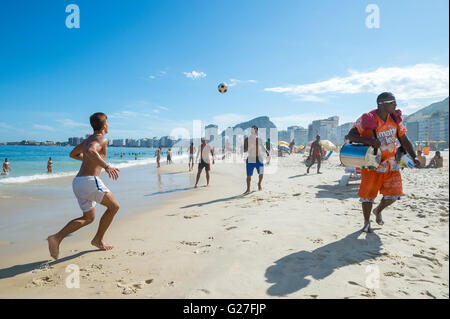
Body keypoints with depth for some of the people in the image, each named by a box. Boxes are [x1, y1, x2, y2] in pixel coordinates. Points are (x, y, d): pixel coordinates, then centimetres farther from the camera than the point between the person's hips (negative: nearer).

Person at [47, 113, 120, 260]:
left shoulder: (88, 139, 21)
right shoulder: (102, 139, -7)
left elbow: (73, 154, 35)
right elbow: (90, 151, -29)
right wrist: (106, 166, -36)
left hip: (77, 182, 9)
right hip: (89, 181, -9)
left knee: (88, 218, 16)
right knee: (113, 206, 5)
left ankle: (57, 237, 3)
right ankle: (98, 240, 11)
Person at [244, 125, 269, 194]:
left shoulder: (259, 139, 10)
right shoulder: (247, 139, -1)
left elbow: (262, 147, 27)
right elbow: (244, 150, -4)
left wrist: (266, 152, 14)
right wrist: (249, 147, -22)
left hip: (259, 159, 2)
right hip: (250, 159, -2)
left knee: (261, 173, -9)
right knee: (249, 175, -2)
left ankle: (259, 184, 22)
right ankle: (248, 189, 14)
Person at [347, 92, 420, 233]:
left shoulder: (395, 119, 2)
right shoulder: (367, 119, -15)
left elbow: (404, 140, 8)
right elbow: (351, 135, -22)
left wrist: (414, 157, -2)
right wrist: (368, 141, -37)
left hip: (390, 163, 5)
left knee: (393, 194, 1)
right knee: (368, 193, -1)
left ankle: (378, 211, 33)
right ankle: (367, 222, 21)